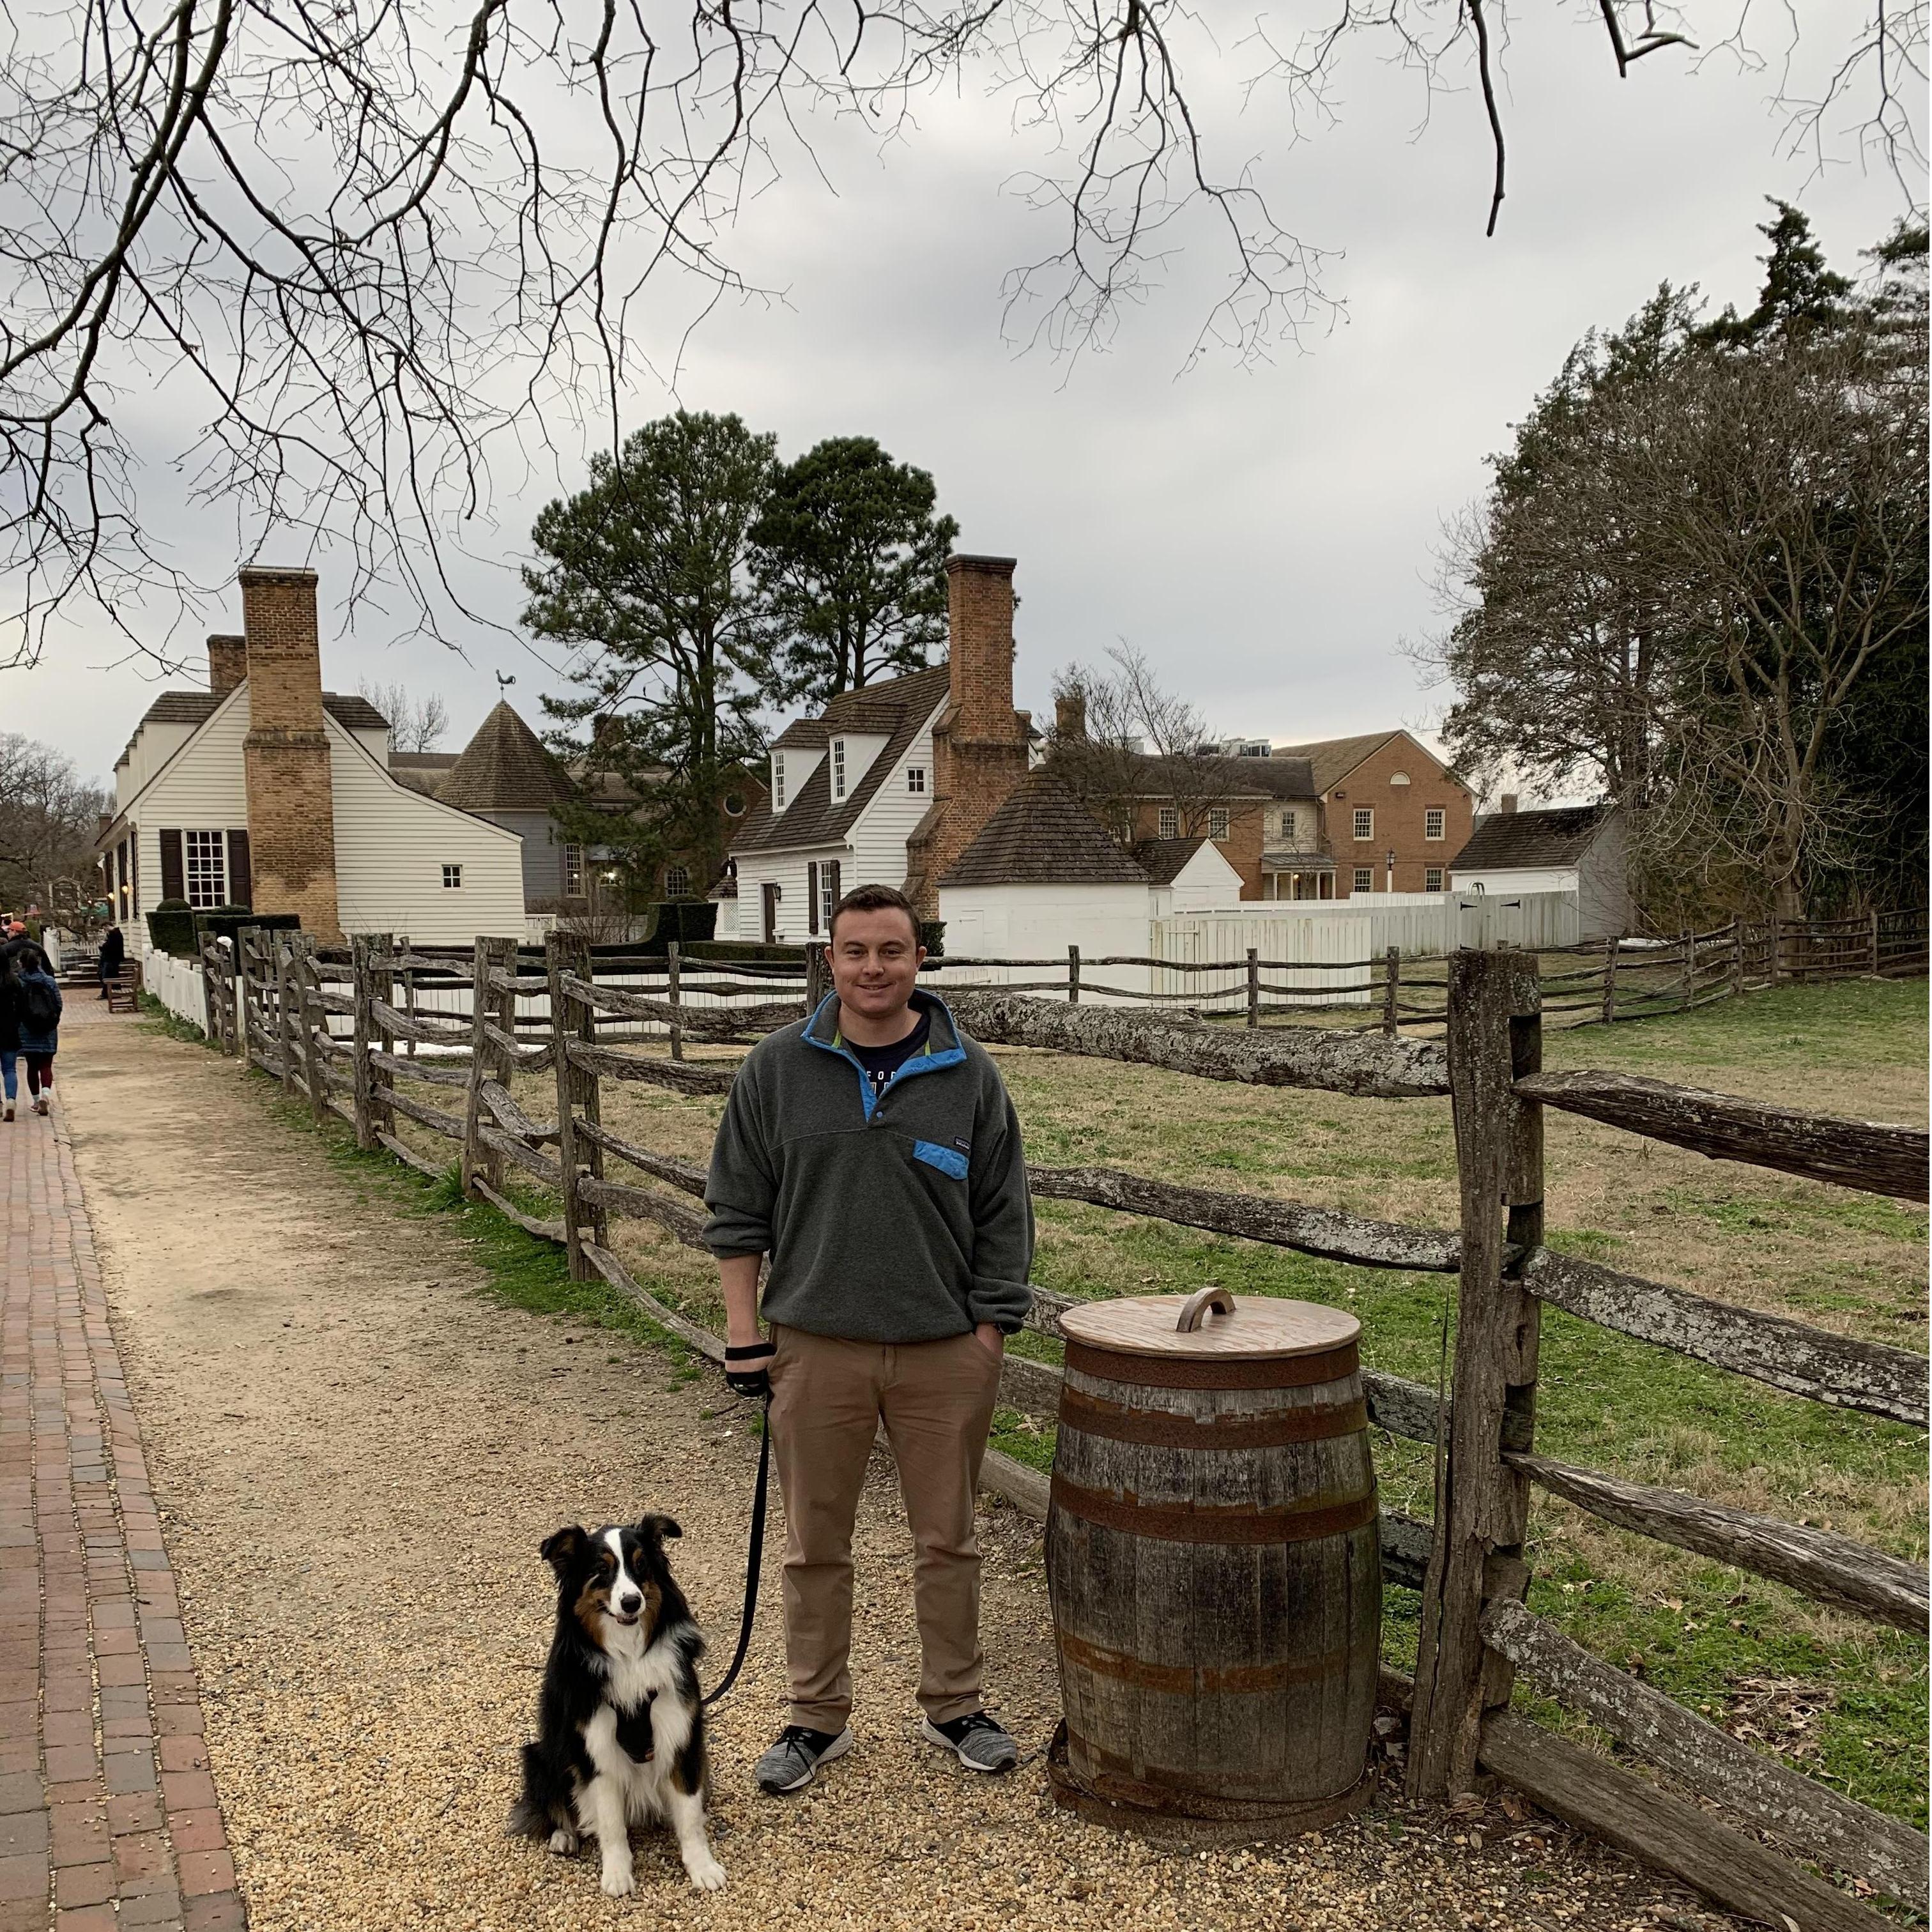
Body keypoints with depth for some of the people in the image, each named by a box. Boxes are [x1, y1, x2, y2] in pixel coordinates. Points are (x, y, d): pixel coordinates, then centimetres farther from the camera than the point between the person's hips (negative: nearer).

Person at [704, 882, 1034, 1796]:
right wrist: (743, 1332, 0)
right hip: (816, 1350, 0)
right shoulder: (778, 1069, 0)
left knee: (948, 1541, 13)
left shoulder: (968, 1074, 0)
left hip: (944, 1353, 0)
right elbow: (738, 1209, 3)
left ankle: (954, 1706, 31)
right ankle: (818, 1716, 28)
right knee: (815, 1546, 11)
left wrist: (988, 1333, -1)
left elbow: (1002, 1217, 4)